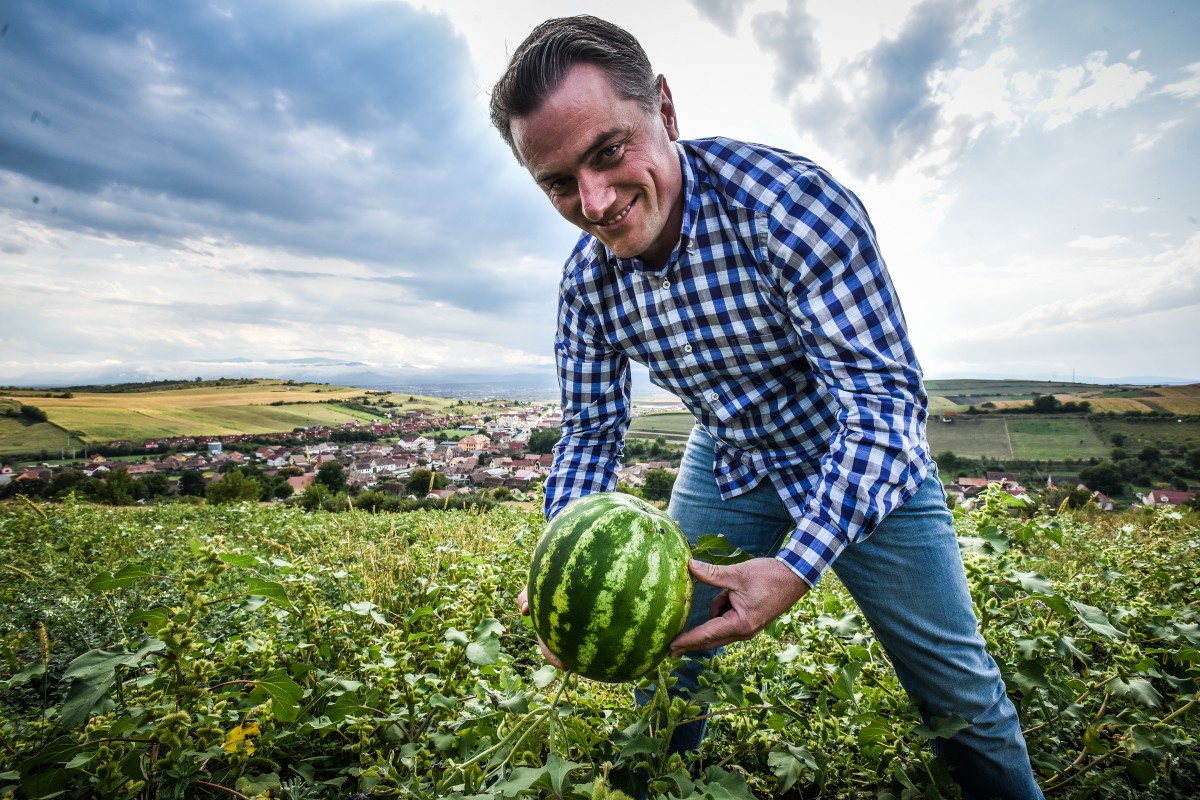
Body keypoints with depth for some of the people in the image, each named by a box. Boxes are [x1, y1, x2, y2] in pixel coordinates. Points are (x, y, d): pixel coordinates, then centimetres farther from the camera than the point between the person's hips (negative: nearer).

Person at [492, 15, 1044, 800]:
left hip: (869, 460, -3)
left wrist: (798, 565, -42)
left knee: (958, 689, 7)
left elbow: (885, 391, -31)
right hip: (727, 465, 4)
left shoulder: (791, 201, -29)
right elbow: (591, 433, -7)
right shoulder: (587, 280, -13)